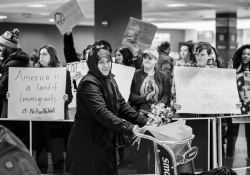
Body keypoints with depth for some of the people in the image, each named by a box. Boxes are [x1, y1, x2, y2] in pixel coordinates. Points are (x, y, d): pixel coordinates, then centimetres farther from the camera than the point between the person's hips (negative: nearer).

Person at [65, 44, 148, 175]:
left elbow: (121, 105, 6)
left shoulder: (109, 80, 8)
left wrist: (144, 121, -6)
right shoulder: (89, 83, -21)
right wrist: (129, 128, -36)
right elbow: (102, 113, -30)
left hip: (105, 139, 8)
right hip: (87, 141, -8)